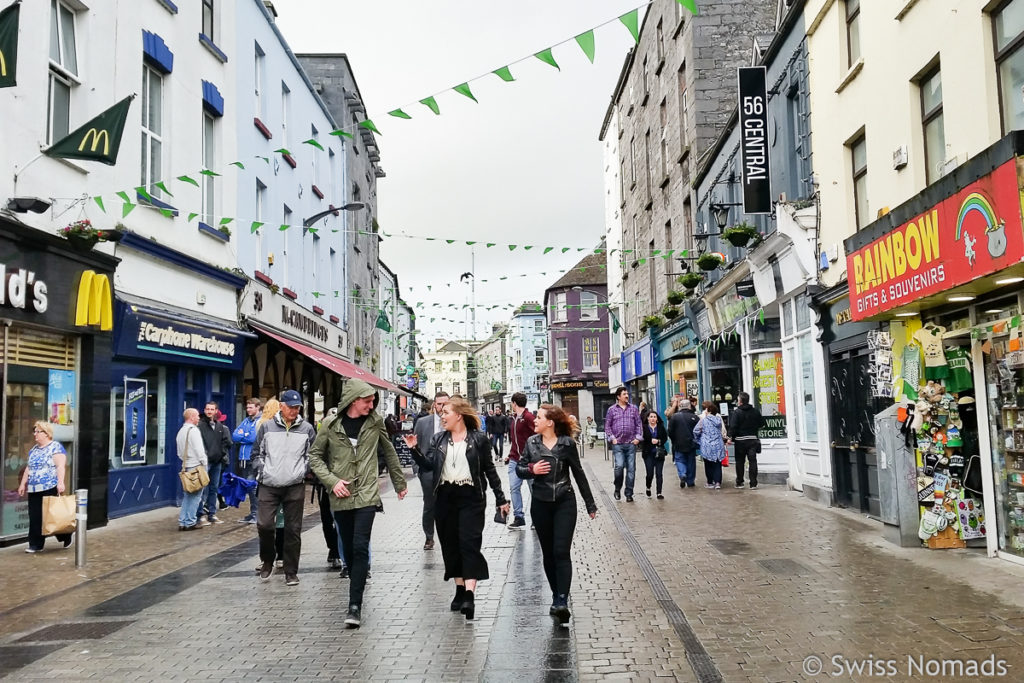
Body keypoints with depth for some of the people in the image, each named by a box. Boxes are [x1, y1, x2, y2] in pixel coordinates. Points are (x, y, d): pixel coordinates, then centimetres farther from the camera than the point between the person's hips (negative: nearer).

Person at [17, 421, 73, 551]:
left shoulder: (56, 447, -6)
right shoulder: (34, 450, 18)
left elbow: (60, 466, -16)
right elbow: (28, 468, 23)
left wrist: (60, 482, -24)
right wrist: (23, 484, 18)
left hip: (50, 488, -7)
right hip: (34, 489, 7)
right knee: (35, 517, 4)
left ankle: (66, 537, 18)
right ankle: (36, 545, 8)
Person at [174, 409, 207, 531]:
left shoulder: (181, 431, 15)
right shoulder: (193, 430, -13)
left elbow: (179, 452, 17)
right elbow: (199, 450, -16)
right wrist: (204, 463, -9)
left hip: (185, 466, 9)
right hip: (196, 466, -9)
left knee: (188, 495, 14)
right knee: (196, 495, -3)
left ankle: (183, 522, 13)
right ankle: (190, 522, -1)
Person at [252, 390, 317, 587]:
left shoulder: (307, 428, 6)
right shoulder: (267, 427, 5)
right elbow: (257, 452, 13)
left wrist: (304, 471, -1)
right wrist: (261, 470, 0)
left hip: (295, 486, 0)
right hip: (269, 485, 0)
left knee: (293, 529, 3)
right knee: (264, 524, -7)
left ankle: (291, 571, 14)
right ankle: (267, 561, 20)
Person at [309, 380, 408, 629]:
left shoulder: (375, 422, 1)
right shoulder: (331, 426, -2)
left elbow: (389, 452, 13)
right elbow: (315, 456, 6)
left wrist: (399, 483, 20)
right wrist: (331, 480, -8)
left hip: (366, 496, -1)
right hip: (341, 497, 1)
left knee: (360, 549, -11)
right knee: (348, 550, 11)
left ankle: (355, 606, -10)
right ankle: (357, 592, 30)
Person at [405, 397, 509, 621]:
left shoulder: (479, 439, 0)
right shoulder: (438, 440, 11)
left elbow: (489, 469, 3)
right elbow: (428, 464, 2)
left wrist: (500, 498, 3)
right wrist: (414, 449, -14)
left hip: (470, 497, -4)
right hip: (445, 497, 5)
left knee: (469, 544, -11)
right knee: (450, 544, 9)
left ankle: (469, 594, -16)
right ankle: (460, 589, 21)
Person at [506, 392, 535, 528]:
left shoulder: (528, 417, -12)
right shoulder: (513, 418, 13)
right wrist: (510, 456, 18)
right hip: (514, 460, 7)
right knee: (514, 488, 1)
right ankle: (518, 517, 8)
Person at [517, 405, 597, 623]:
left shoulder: (567, 443, -5)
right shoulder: (531, 442, 3)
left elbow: (578, 473, 3)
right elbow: (519, 468, 9)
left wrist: (590, 504, 7)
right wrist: (531, 470, -15)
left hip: (565, 502, -3)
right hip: (540, 504, 3)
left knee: (561, 552, -11)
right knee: (548, 553, 10)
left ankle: (561, 601, -14)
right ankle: (557, 596, 22)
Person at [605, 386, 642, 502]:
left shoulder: (633, 408, 10)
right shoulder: (612, 409, 5)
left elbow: (638, 424, 10)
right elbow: (607, 426, 6)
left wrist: (638, 437, -1)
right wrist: (612, 438, -3)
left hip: (631, 444, 2)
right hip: (618, 444, -2)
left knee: (631, 469, 2)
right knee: (619, 466, -15)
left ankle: (629, 494, 11)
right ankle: (617, 489, 8)